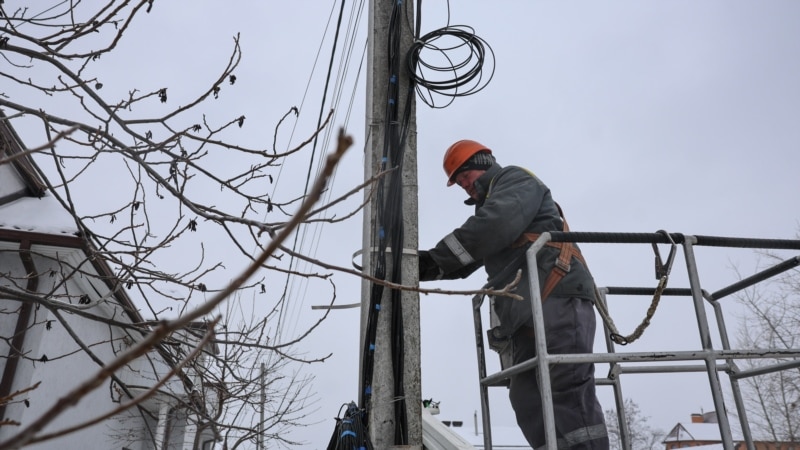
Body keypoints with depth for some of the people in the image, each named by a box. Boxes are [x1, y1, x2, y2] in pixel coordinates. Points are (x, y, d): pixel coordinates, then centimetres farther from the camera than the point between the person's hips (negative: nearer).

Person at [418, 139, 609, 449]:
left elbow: (499, 222, -14)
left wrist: (437, 256, -11)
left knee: (569, 388, -17)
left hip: (559, 296, -9)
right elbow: (467, 259, 27)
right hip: (525, 312, 9)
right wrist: (431, 265, 8)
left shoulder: (515, 179, 8)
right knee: (527, 398, -1)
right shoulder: (489, 203, 34)